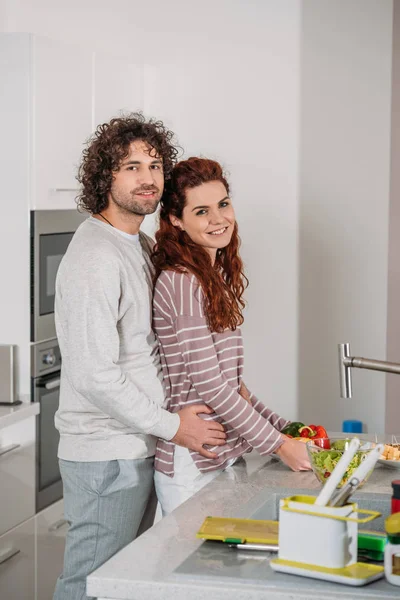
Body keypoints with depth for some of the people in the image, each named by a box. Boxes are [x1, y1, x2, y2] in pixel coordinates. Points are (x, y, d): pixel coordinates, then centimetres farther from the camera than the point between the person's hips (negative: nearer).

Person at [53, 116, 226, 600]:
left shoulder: (142, 247, 13)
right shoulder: (94, 256, -19)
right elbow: (94, 376, -24)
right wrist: (172, 426, -15)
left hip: (137, 447, 10)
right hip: (105, 455, -10)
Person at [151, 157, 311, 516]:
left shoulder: (217, 277, 12)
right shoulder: (181, 281, -16)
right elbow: (209, 384, -18)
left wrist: (285, 428, 9)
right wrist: (279, 445, -12)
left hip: (227, 453, 8)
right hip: (192, 465, -8)